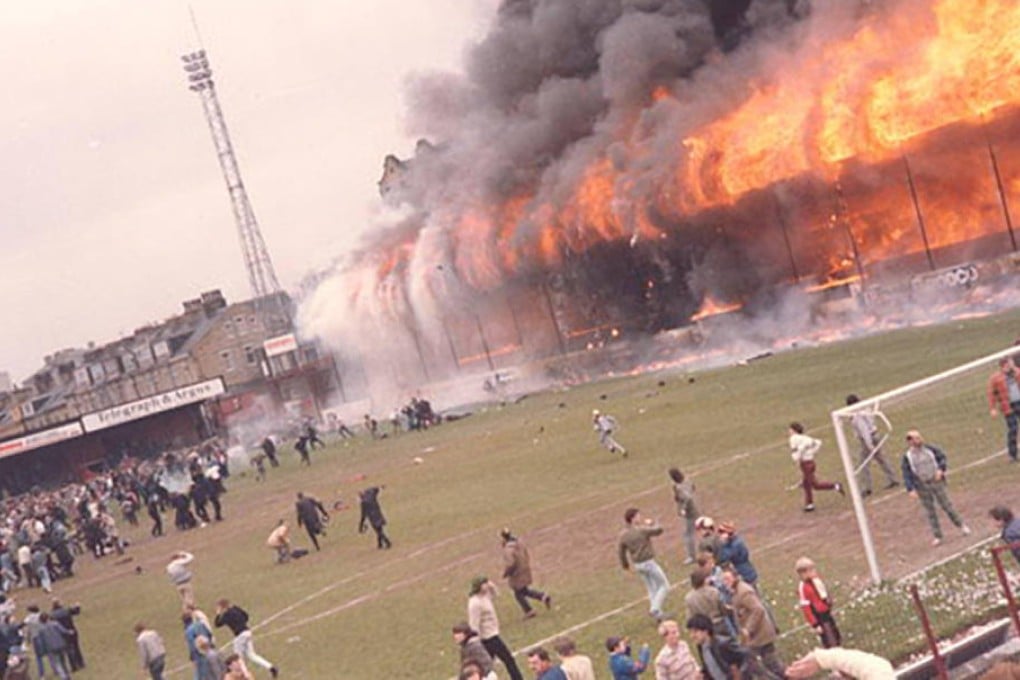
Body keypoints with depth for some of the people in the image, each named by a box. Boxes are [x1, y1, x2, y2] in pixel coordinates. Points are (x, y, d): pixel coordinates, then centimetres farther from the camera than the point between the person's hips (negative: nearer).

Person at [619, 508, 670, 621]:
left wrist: (625, 564, 25)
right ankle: (655, 608, -6)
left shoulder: (623, 535, -1)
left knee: (652, 589, 20)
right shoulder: (642, 530, -19)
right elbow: (659, 530, -9)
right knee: (664, 586, 6)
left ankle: (658, 615, 23)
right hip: (648, 562, -7)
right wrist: (651, 523, 10)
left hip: (637, 565, 7)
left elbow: (622, 552, 8)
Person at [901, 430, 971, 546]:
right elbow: (906, 474, -8)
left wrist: (941, 469, -18)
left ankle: (962, 525, 27)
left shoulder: (930, 449, -7)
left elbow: (942, 458, 1)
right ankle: (937, 536, 20)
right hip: (922, 487, 0)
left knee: (947, 505, 8)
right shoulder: (907, 456, -10)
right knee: (930, 511, 9)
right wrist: (910, 489, -17)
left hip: (937, 482, 0)